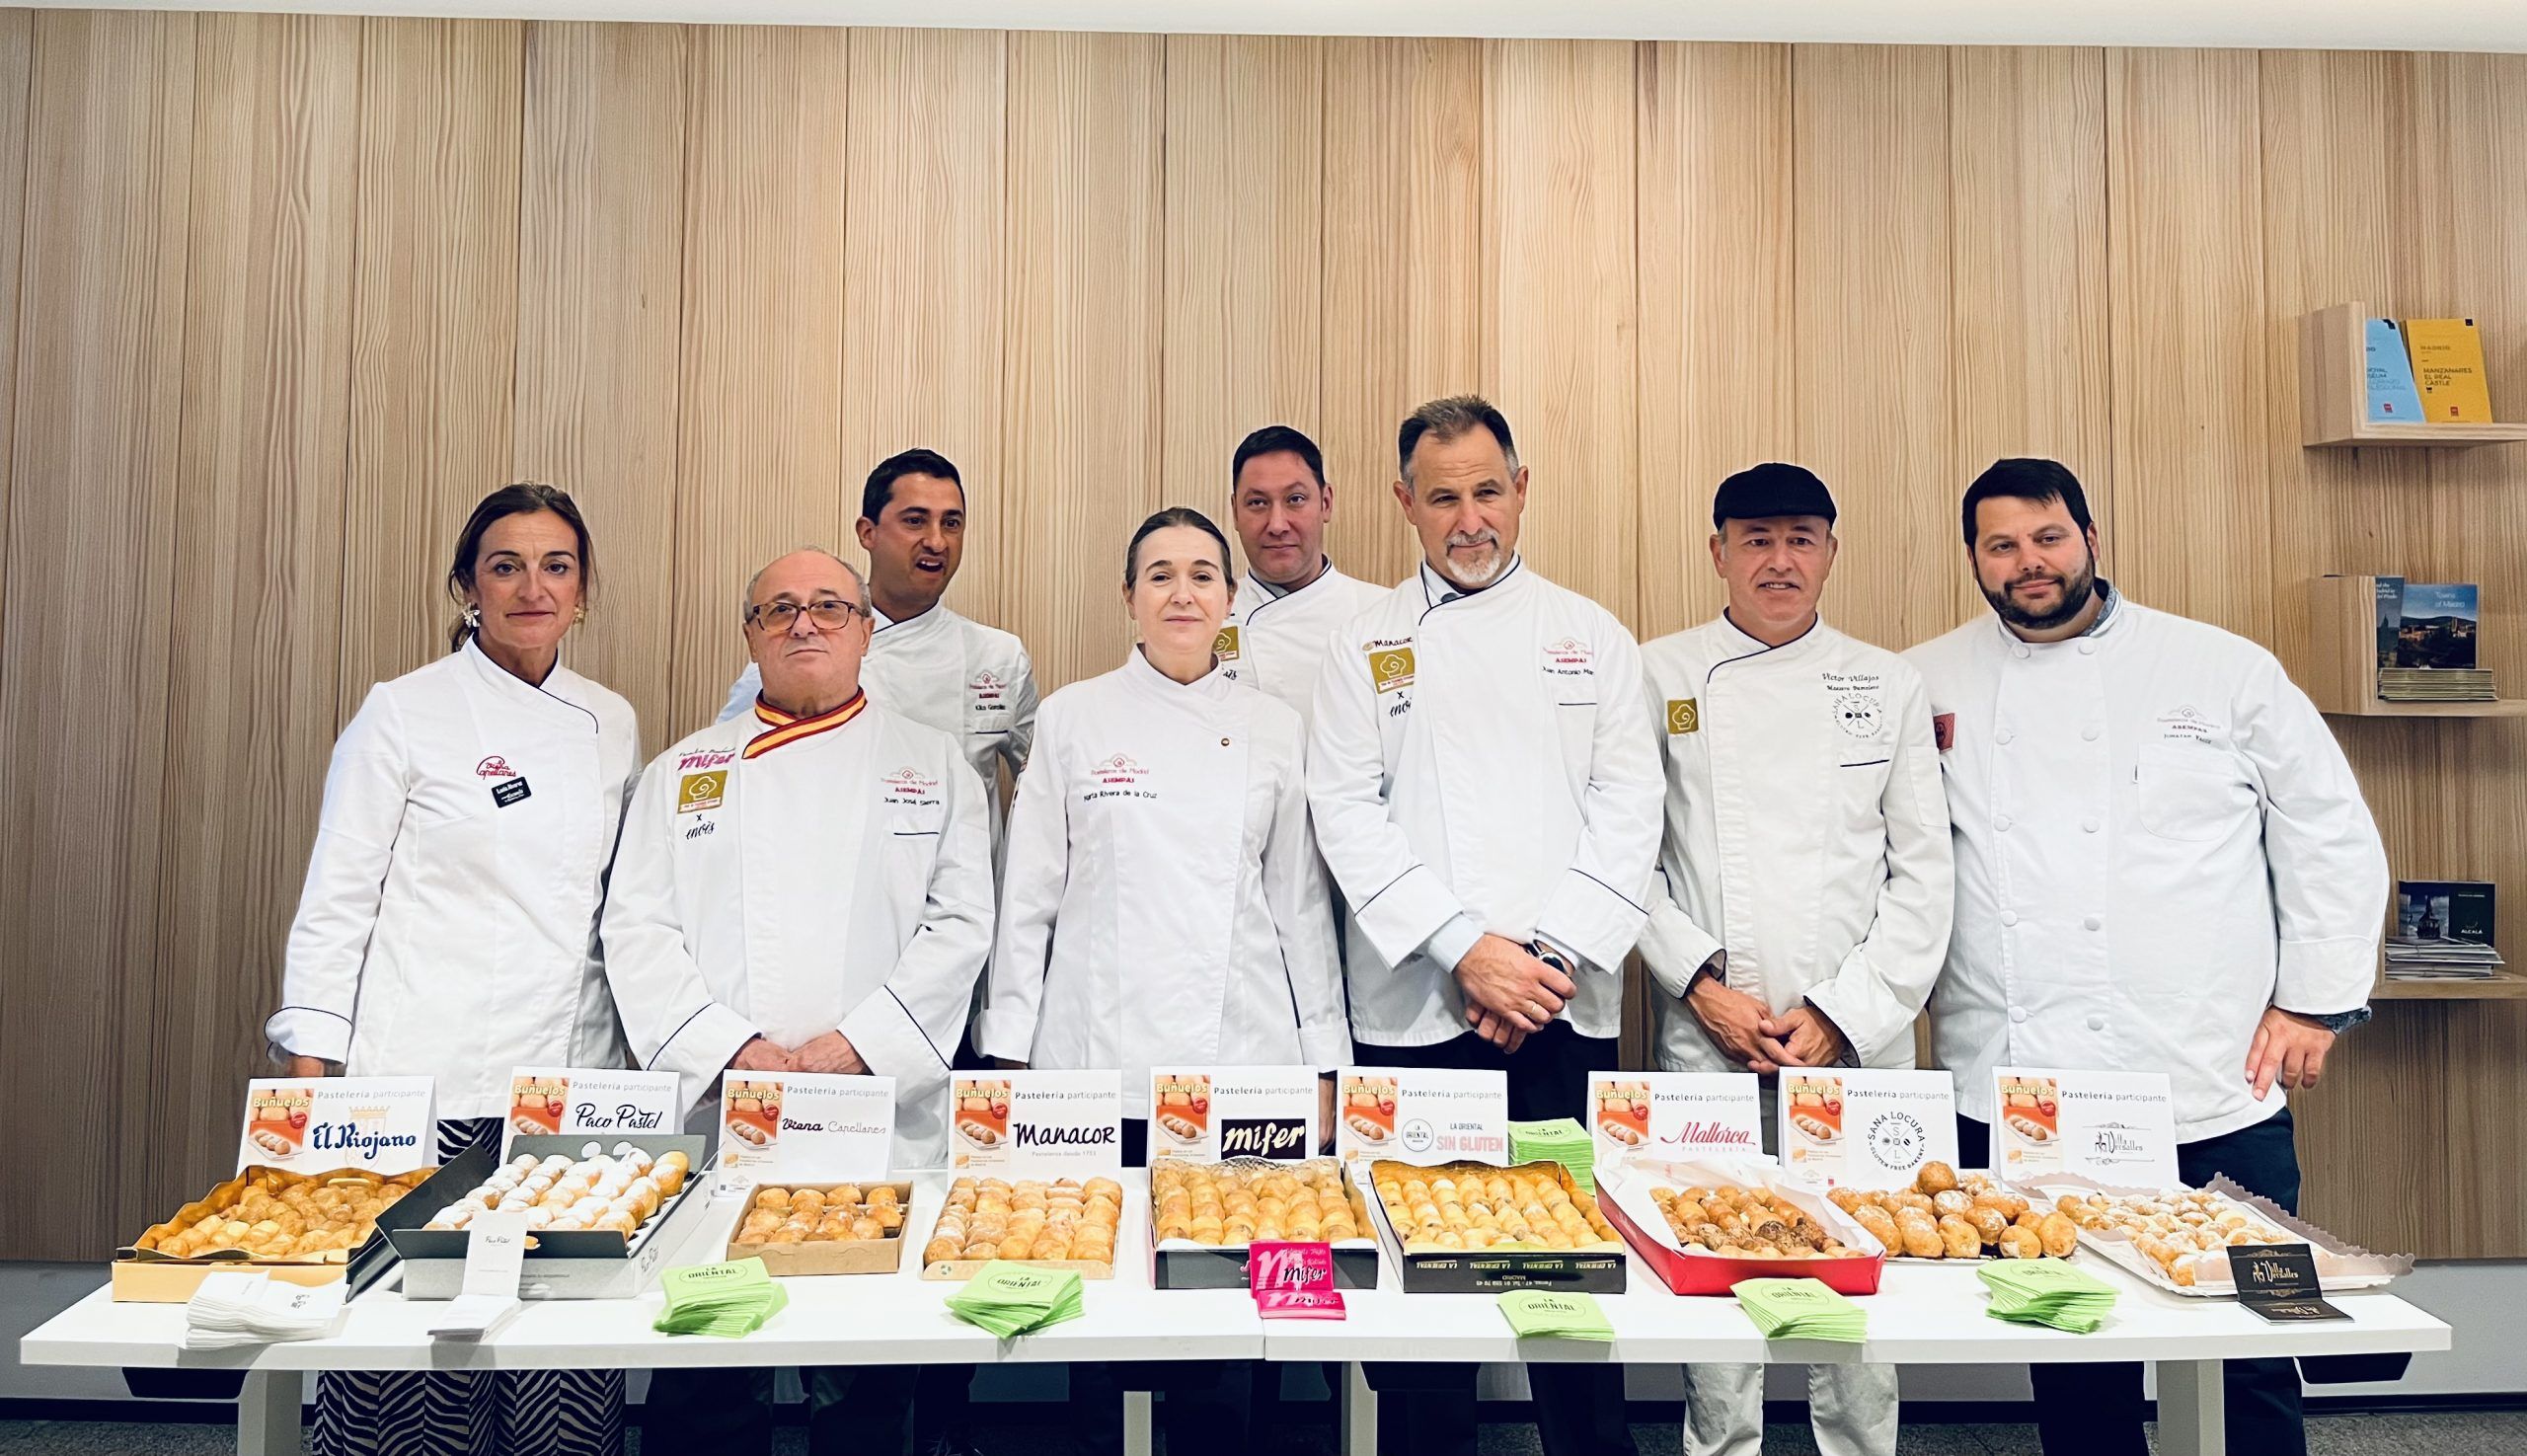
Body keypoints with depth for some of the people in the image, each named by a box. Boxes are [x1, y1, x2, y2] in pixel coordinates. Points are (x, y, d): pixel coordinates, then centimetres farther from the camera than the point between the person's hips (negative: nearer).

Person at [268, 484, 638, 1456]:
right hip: (428, 1081, -3)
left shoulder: (611, 725, 10)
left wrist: (633, 1062, 14)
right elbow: (334, 902, -1)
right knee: (405, 1364, 0)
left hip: (572, 1080, 4)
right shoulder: (404, 713, -2)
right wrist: (311, 1078, -5)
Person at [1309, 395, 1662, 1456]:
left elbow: (1627, 813, 4)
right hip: (1416, 1010, -1)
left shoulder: (1593, 636, 10)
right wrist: (1466, 952, -11)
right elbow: (1349, 819, -2)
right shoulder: (1368, 644, 7)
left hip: (1565, 1009, 1)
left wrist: (1552, 953, -8)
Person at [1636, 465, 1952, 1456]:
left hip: (1858, 1043, 1)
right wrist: (1703, 986, -8)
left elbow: (1924, 872, 5)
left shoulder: (1889, 685, 8)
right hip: (1705, 1039, -1)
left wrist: (1840, 1015, -5)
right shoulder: (1661, 676, 4)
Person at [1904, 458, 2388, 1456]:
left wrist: (2316, 999, 3)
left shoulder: (2225, 670, 3)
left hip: (2214, 1089, 0)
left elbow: (2329, 835, 8)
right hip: (2011, 1099, 1)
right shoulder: (1928, 688, 6)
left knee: (2250, 1362, 7)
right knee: (2069, 1352, 11)